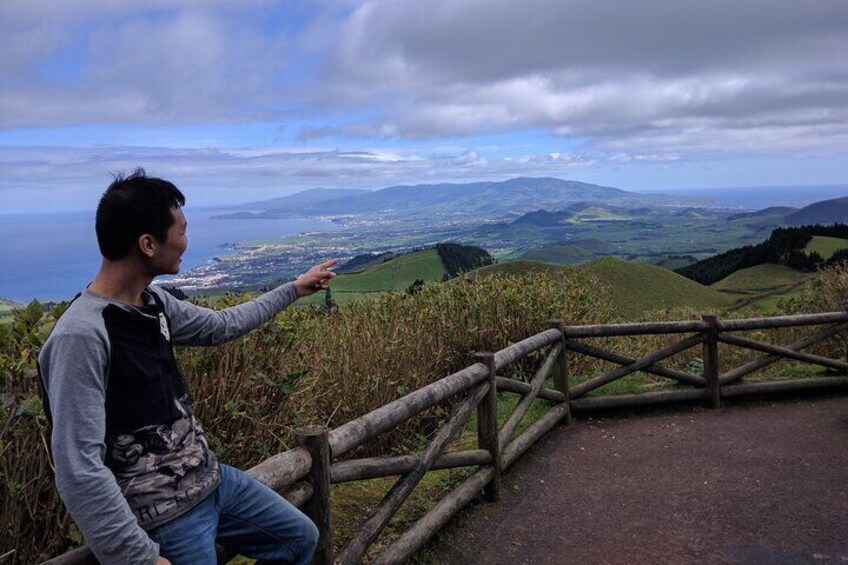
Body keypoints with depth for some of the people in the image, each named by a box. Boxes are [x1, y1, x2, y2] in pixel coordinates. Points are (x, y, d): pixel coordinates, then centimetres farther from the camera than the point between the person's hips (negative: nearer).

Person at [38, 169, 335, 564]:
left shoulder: (152, 301, 0)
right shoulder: (81, 335, -26)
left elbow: (219, 326, 18)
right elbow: (79, 470, -26)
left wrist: (293, 290, 25)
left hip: (210, 478, 8)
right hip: (163, 519, -8)